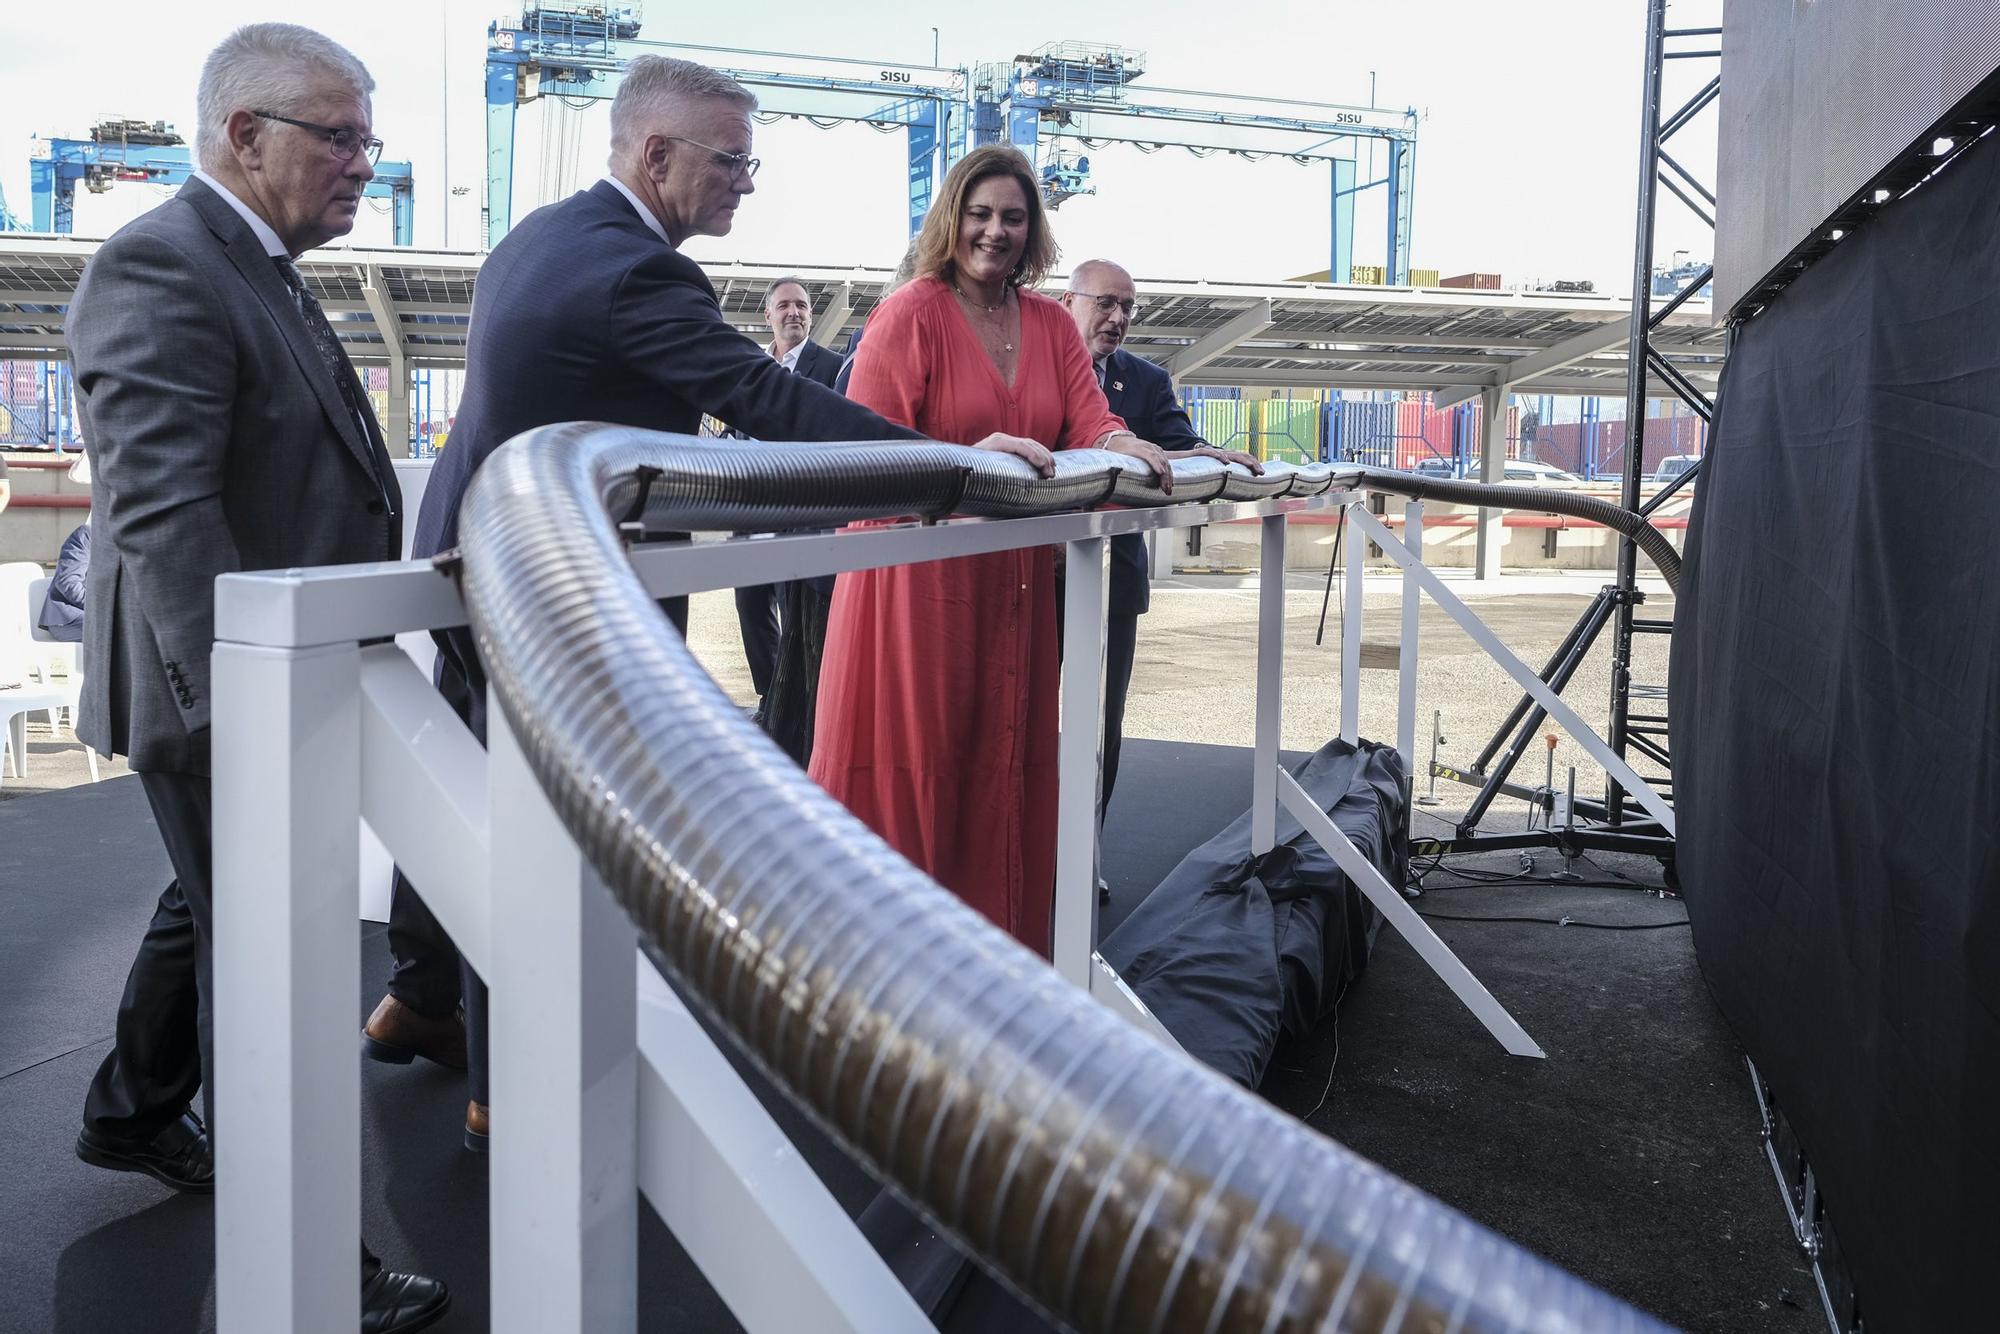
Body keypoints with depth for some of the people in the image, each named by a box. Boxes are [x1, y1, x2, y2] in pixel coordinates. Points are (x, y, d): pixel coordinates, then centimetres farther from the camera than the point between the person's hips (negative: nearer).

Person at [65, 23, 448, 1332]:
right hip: (225, 687, -10)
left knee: (211, 910, 24)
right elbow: (162, 513, -30)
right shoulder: (160, 268, -20)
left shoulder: (263, 272, 12)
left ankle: (135, 1115, 46)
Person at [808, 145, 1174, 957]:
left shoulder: (1051, 324, 12)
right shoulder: (910, 315, -6)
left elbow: (1091, 420, 3)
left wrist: (1128, 448, -20)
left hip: (1013, 580, 5)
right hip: (918, 572, -5)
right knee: (912, 754, 0)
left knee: (1003, 759, 9)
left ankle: (995, 936, 22)